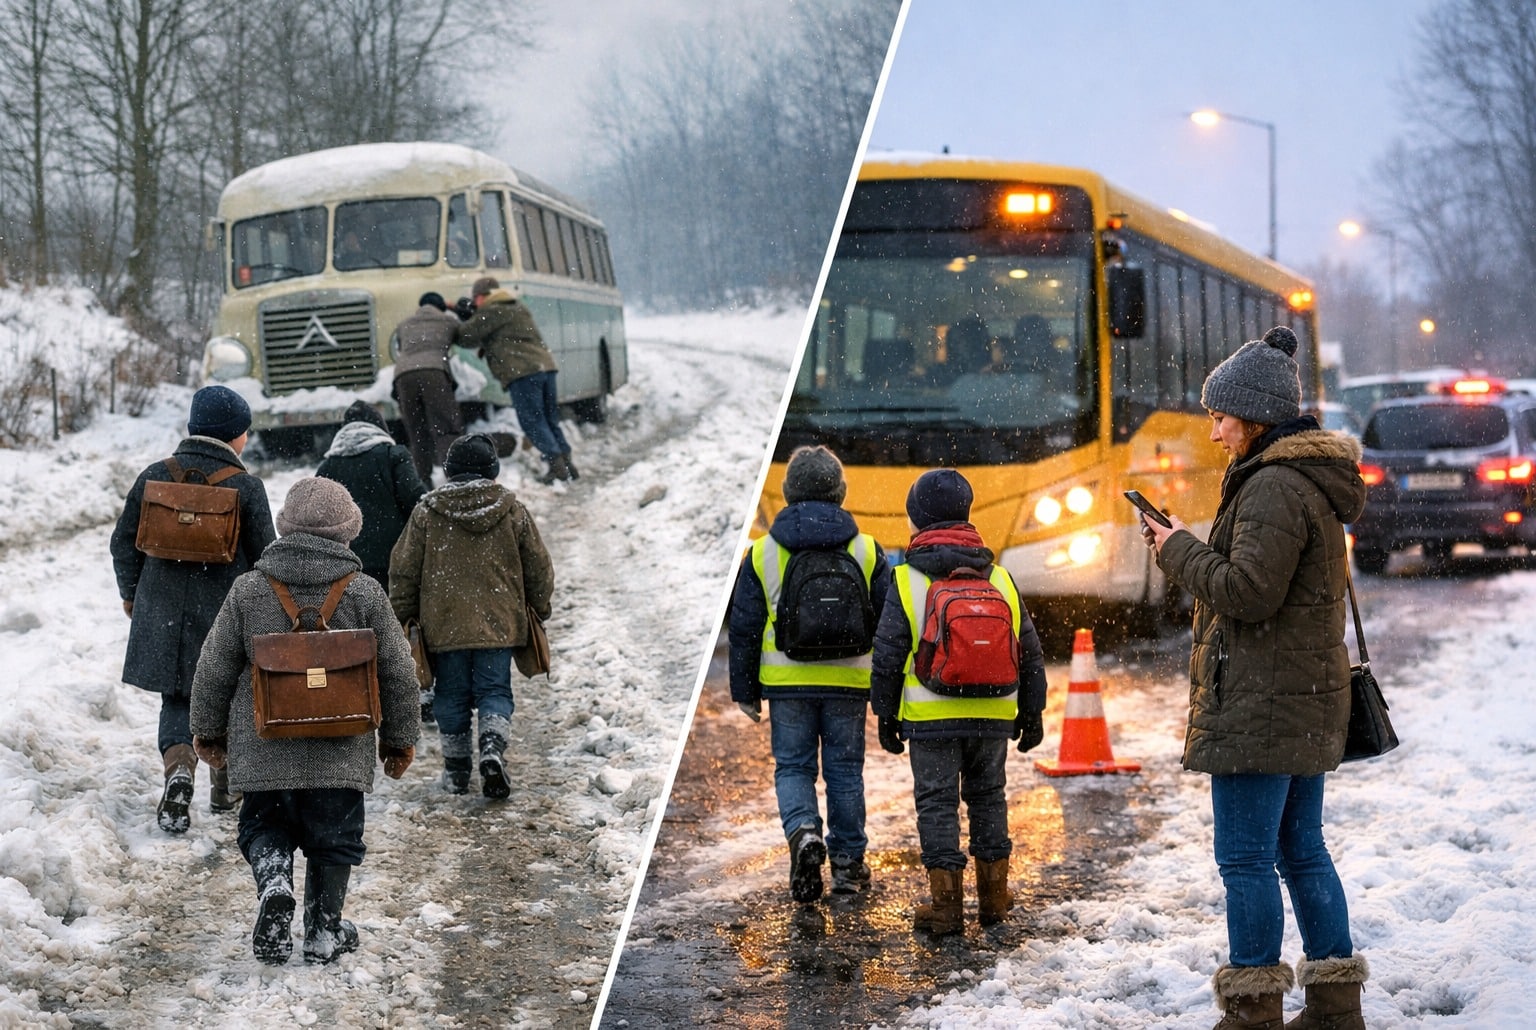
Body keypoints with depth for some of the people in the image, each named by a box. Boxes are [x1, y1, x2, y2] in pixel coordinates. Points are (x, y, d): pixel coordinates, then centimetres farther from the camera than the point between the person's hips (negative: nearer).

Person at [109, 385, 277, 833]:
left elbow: (123, 543, 6)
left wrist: (131, 594, 22)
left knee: (178, 699, 11)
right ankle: (225, 786, 27)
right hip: (227, 613, -2)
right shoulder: (246, 487, -10)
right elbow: (265, 556, -4)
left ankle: (178, 766, -15)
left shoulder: (154, 477, 0)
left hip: (164, 613, 2)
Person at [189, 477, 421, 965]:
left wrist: (208, 730, 19)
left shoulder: (248, 590, -1)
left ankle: (273, 878, -12)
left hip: (264, 750, 1)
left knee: (264, 826, 16)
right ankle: (324, 930, 13)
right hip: (340, 753, 0)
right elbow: (398, 673, 3)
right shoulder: (365, 594, -3)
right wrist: (400, 737, 16)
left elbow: (214, 669, 5)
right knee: (332, 838, 12)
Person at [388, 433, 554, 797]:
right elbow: (538, 568, 7)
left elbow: (403, 570, 3)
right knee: (495, 690, 6)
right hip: (498, 624, 0)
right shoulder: (512, 509, 0)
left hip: (443, 626, 0)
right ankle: (492, 747, -19)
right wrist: (539, 610, 22)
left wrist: (404, 617, 14)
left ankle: (456, 771, 16)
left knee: (452, 695, 11)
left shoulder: (427, 512, -2)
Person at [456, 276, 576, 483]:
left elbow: (467, 336, 0)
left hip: (521, 372, -8)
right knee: (550, 419, 13)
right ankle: (566, 462, 8)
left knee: (532, 422, -6)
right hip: (545, 365, 8)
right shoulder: (518, 307, 27)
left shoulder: (490, 312, 0)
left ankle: (556, 465, -14)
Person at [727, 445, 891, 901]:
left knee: (793, 765, 9)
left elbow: (744, 628, 2)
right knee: (844, 768, 10)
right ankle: (848, 863, 15)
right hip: (848, 682, 1)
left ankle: (803, 831, -17)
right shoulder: (866, 552, 1)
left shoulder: (763, 554, 0)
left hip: (787, 682, 0)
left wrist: (745, 691, 11)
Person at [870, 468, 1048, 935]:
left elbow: (888, 656, -4)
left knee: (937, 804, 3)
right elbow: (1030, 653, 10)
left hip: (931, 719, -3)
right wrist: (1032, 713, 18)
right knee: (988, 797, 16)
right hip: (994, 718, 3)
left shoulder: (907, 581, -5)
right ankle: (993, 897, 22)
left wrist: (886, 716, 6)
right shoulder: (1000, 578, 5)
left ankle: (947, 905, 2)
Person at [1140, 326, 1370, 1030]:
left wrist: (1180, 551, -8)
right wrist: (1188, 549, 12)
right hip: (1307, 699, 11)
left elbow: (1248, 590, -22)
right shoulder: (1312, 480, 16)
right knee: (1302, 850, 14)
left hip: (1261, 703, -11)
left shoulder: (1274, 486, -16)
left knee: (1245, 858, -5)